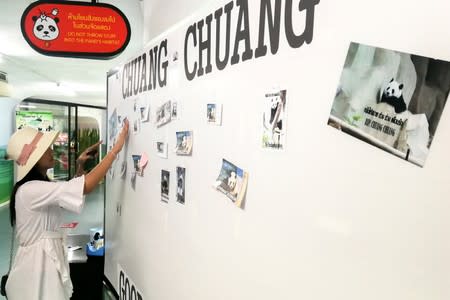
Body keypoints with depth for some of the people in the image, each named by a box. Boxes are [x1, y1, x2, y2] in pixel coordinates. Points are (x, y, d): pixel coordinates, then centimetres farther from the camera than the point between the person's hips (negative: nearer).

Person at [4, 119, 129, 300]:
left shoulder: (41, 187, 9)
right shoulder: (30, 190, -23)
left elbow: (74, 189, 22)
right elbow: (86, 186, -32)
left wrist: (80, 165, 8)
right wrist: (116, 148, -28)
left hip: (48, 257, 10)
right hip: (38, 262, -10)